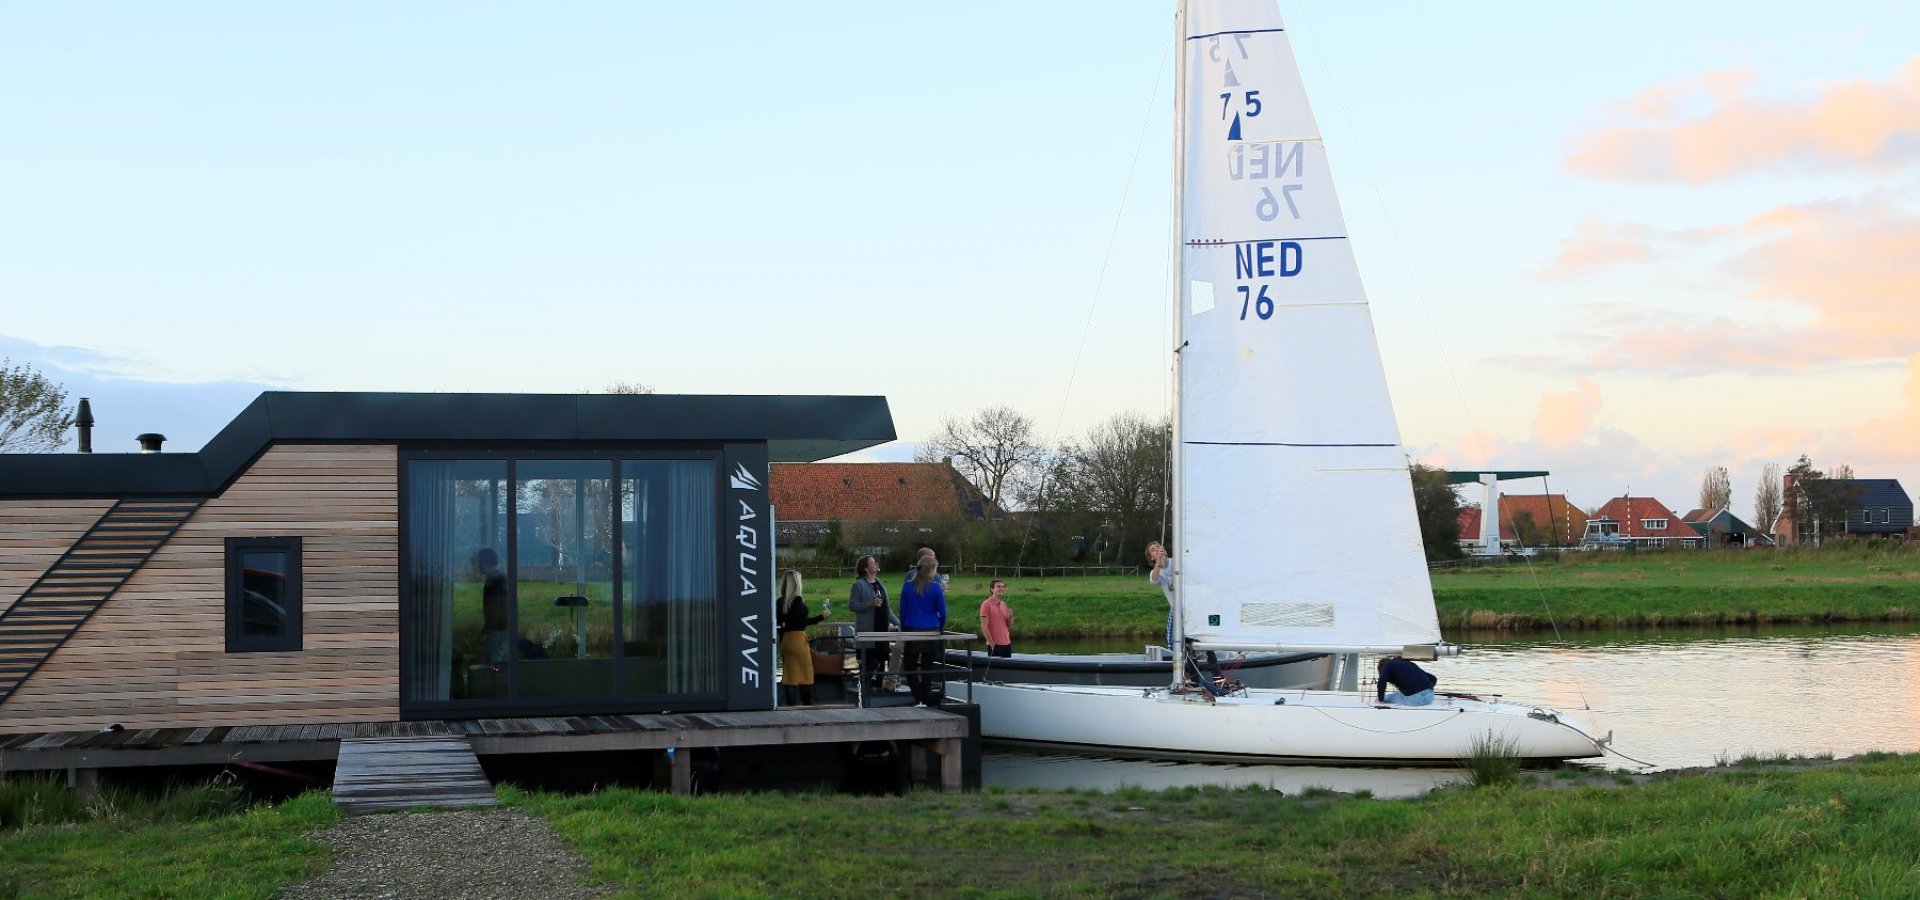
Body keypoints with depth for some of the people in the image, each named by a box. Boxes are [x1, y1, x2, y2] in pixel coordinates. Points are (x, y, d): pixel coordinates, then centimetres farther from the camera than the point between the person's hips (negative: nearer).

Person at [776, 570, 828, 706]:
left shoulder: (781, 601, 7)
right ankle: (808, 704, 1)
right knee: (805, 674, 1)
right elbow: (802, 621, -18)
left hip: (785, 640, 7)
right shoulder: (798, 600, -13)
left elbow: (780, 622, 12)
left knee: (789, 675, 7)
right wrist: (821, 617, -10)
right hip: (798, 638, -7)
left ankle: (791, 704, 6)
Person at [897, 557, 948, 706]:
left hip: (911, 630, 1)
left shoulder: (907, 586, -1)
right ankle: (925, 701, 7)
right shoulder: (936, 588, -5)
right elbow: (942, 612, -1)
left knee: (910, 666, 8)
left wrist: (902, 629, 14)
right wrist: (941, 629, 16)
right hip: (930, 631, -1)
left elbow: (902, 610, 3)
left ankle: (918, 700, -4)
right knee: (927, 667, 6)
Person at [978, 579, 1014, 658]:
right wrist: (992, 643, -15)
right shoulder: (986, 605, -7)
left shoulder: (1004, 604, 13)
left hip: (1007, 644, 6)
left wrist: (1010, 616, -3)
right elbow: (984, 627, -11)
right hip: (995, 645, -6)